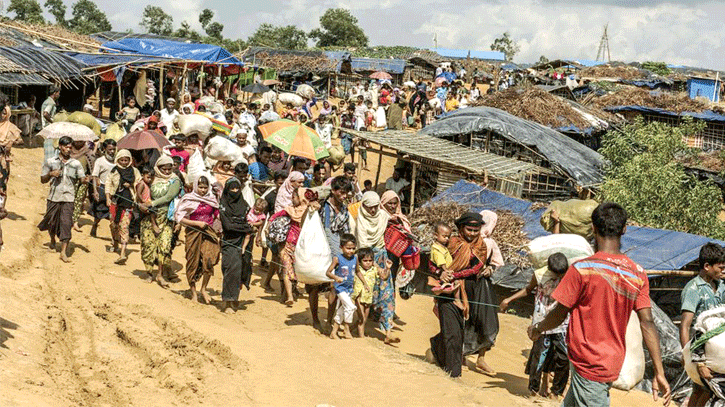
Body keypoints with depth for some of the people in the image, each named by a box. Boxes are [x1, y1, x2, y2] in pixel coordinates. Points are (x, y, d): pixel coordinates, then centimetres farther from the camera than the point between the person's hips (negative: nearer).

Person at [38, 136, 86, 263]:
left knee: (66, 224, -9)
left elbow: (81, 179, 3)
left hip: (68, 198, -1)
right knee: (52, 222, 12)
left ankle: (63, 252, -7)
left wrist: (85, 180, -20)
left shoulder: (76, 163, 6)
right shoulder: (50, 162, 6)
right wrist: (51, 174, -11)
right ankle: (52, 240, 45)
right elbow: (43, 180, 9)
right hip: (54, 197, 1)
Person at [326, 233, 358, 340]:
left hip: (349, 288, 6)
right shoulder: (337, 259, -15)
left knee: (340, 311, 13)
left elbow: (357, 271, 18)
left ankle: (333, 332, 24)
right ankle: (346, 329, -2)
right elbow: (328, 272, -16)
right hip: (340, 287, -6)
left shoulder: (355, 258, 0)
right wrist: (336, 277, -33)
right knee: (350, 307, -19)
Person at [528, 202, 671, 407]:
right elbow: (647, 323, -4)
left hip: (588, 365, -7)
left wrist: (537, 329, 11)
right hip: (612, 365, 7)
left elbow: (559, 315, -10)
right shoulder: (637, 274, -1)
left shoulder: (582, 269, -17)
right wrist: (659, 373, -2)